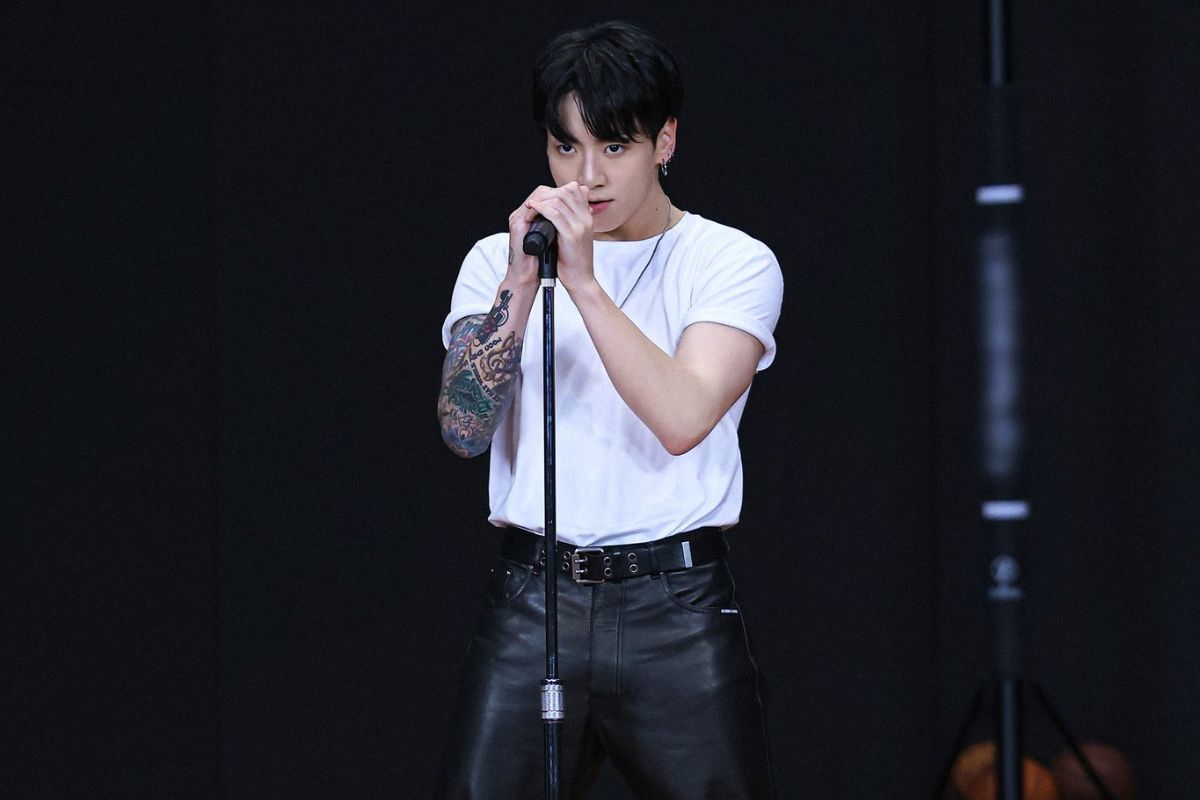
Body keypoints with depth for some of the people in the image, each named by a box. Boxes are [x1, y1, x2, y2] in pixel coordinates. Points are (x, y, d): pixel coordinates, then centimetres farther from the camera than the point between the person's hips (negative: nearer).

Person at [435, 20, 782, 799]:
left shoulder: (735, 263, 1)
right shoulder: (496, 261, 8)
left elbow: (683, 420, -16)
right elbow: (465, 431, -6)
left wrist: (584, 283, -20)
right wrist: (520, 285, -17)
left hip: (676, 609, -2)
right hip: (530, 603, 2)